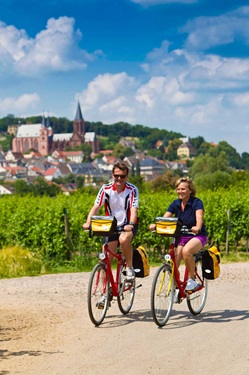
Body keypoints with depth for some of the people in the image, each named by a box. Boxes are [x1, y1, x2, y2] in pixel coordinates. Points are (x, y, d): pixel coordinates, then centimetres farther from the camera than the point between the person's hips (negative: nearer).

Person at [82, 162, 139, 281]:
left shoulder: (132, 189, -13)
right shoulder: (106, 189, -7)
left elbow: (134, 209, -24)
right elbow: (96, 206, -15)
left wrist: (131, 224, -43)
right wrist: (88, 222, -32)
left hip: (127, 226, -3)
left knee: (124, 239, -35)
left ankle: (129, 267, -13)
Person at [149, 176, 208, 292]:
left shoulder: (197, 202, -13)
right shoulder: (175, 204, 1)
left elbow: (199, 217, -30)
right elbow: (164, 218, -10)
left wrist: (197, 227, -53)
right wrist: (155, 225, -32)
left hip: (198, 236, -4)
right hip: (181, 236, 4)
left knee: (186, 251, -36)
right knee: (173, 264, -14)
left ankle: (192, 280, -16)